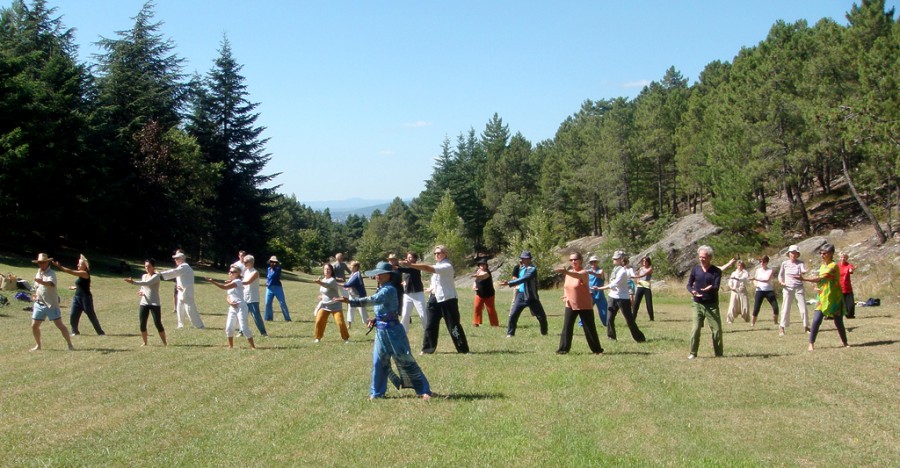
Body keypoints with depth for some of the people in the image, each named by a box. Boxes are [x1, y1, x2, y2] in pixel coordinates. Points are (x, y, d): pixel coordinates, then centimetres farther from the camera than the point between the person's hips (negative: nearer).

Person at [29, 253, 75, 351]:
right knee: (34, 325, 6)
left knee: (60, 324, -7)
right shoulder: (38, 274, 13)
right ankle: (38, 345, 23)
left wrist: (41, 282, -53)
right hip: (39, 304, 7)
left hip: (51, 304, -7)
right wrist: (36, 295, 12)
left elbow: (51, 284, -34)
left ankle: (70, 345, -2)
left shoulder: (51, 273, -11)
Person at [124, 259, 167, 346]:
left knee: (158, 324, -8)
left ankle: (165, 342, 3)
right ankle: (144, 342, 14)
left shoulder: (156, 276, -10)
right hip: (144, 303, 6)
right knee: (142, 324, 0)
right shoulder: (143, 276, 11)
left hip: (155, 304, -6)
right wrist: (141, 292, -4)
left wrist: (134, 282, -38)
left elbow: (147, 283, -28)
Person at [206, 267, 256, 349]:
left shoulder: (237, 281, -12)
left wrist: (212, 281, -27)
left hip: (240, 307, -8)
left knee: (244, 327, -10)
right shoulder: (230, 283, 16)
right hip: (232, 308, 8)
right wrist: (230, 301, -12)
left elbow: (224, 287, -25)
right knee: (228, 327, 5)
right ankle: (230, 345, 18)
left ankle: (253, 346, -5)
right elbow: (227, 296, 11)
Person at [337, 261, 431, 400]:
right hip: (381, 330, 8)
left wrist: (350, 301, -40)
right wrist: (375, 319, 3)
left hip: (393, 330, -8)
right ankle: (377, 393, 19)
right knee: (379, 362, 9)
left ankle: (424, 390, 4)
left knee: (406, 361, -3)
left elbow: (374, 300, -33)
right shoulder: (381, 290, 12)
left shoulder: (389, 289, -17)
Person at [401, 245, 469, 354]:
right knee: (430, 325, 5)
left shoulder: (447, 266, -15)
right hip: (435, 299, 8)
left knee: (454, 326, -4)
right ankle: (427, 349, 13)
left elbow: (429, 268, -28)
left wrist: (410, 265, -35)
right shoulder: (437, 265, 14)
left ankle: (463, 349, 4)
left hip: (447, 300, -8)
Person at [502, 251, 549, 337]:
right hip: (521, 295, 6)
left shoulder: (532, 269, -17)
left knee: (541, 316, 0)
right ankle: (510, 333, 7)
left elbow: (523, 279, -30)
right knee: (513, 315, -3)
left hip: (531, 296, -6)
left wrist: (509, 283, -36)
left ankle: (544, 332, 20)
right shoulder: (521, 267, 9)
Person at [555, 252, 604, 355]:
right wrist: (566, 295, 1)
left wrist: (566, 272, -58)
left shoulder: (584, 272, -14)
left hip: (585, 306, -5)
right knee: (567, 328, -1)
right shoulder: (568, 273, 6)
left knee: (590, 329, 2)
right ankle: (563, 349, 4)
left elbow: (578, 275, -40)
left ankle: (597, 349, 15)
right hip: (570, 305, 5)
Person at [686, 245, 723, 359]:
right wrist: (692, 291, -15)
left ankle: (719, 353, 13)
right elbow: (689, 285, 7)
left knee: (717, 329, -1)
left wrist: (710, 288, -36)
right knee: (695, 329, -5)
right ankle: (693, 353, 5)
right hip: (698, 304, 1)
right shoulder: (695, 269, 4)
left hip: (712, 305, -1)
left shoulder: (716, 271, -3)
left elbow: (716, 287, -12)